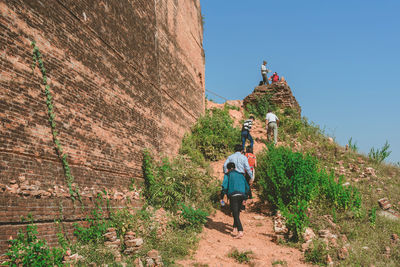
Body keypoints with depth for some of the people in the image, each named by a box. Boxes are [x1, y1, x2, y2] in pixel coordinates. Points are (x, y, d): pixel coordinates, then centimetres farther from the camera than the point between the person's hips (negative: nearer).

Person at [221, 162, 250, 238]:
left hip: (233, 196, -5)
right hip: (241, 195, 5)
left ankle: (240, 232, -19)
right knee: (237, 213, 20)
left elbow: (224, 186, -6)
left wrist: (221, 198, -1)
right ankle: (235, 229, 26)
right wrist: (244, 198, 26)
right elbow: (247, 187, 20)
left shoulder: (227, 175, 7)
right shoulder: (240, 175, 20)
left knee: (235, 214, -6)